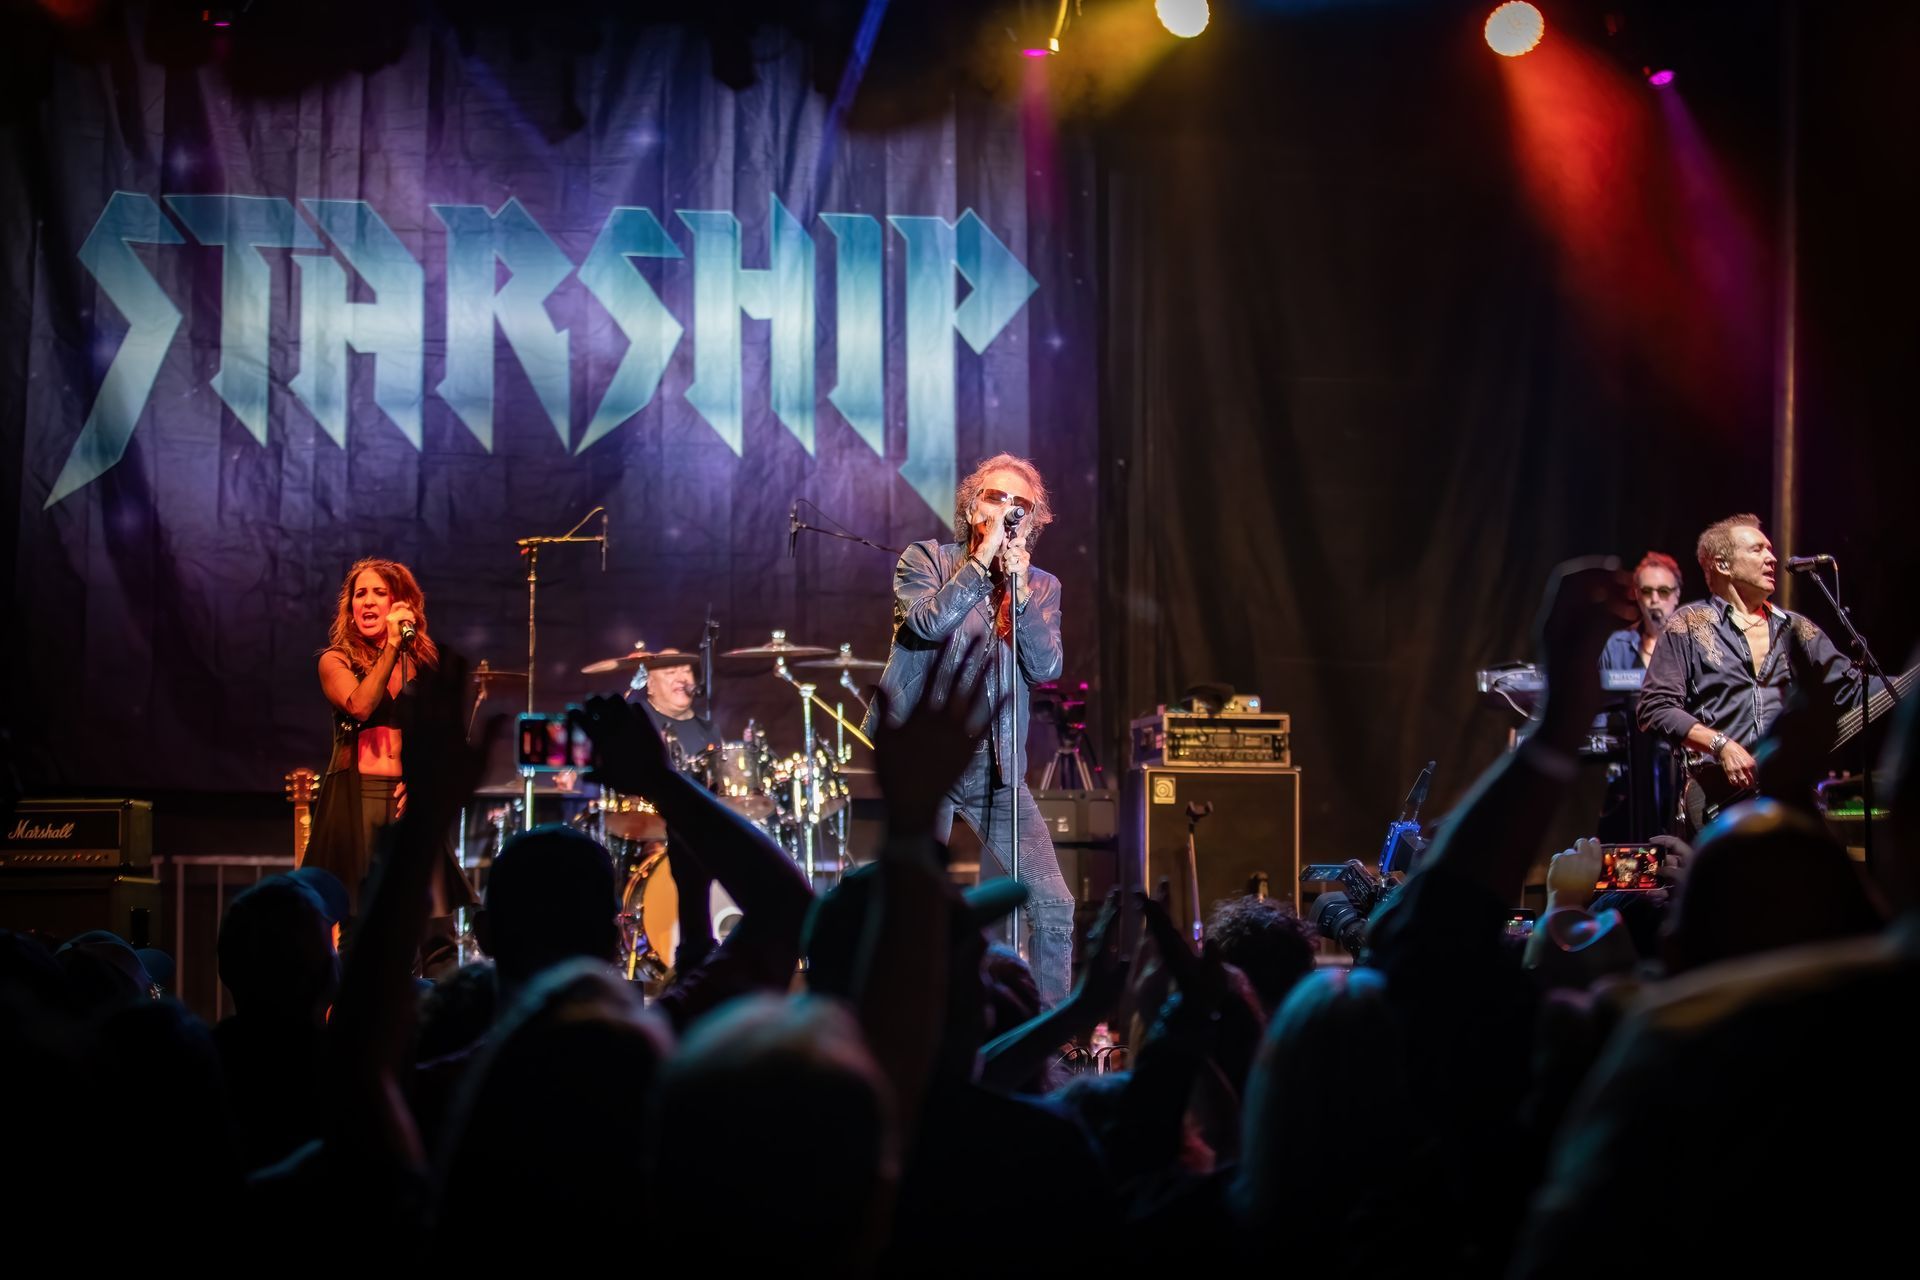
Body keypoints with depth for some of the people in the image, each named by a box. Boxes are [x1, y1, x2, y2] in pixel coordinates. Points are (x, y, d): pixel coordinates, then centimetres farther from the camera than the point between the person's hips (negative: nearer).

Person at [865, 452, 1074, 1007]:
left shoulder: (1041, 586, 12)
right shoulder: (925, 560, 3)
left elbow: (1046, 668, -2)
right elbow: (927, 623, -17)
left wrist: (1019, 590, -11)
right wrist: (982, 558, -15)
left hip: (997, 769, 3)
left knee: (1054, 905, -4)